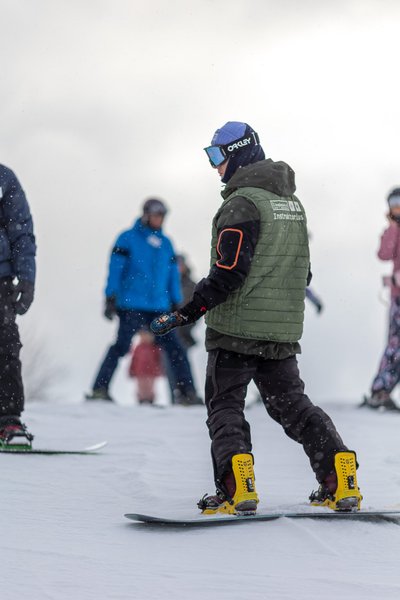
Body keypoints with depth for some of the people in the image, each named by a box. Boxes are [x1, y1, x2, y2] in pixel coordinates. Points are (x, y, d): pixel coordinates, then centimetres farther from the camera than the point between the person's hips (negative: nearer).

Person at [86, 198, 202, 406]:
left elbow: (173, 275, 21)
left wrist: (176, 303, 17)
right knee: (122, 345, -14)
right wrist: (111, 299, -6)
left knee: (174, 348, -2)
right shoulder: (128, 239, 2)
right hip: (131, 307, -4)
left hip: (159, 308, 4)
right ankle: (100, 389, -10)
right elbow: (115, 269, 0)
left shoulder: (166, 243, 16)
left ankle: (187, 392, 2)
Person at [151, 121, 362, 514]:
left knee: (224, 406, 1)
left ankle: (236, 487, -14)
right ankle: (341, 481, 3)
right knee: (291, 403, 14)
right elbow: (302, 271, 19)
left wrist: (189, 312, -17)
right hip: (284, 329, 7)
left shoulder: (243, 202, -13)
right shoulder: (291, 202, 14)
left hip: (237, 327, -7)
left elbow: (229, 270, -20)